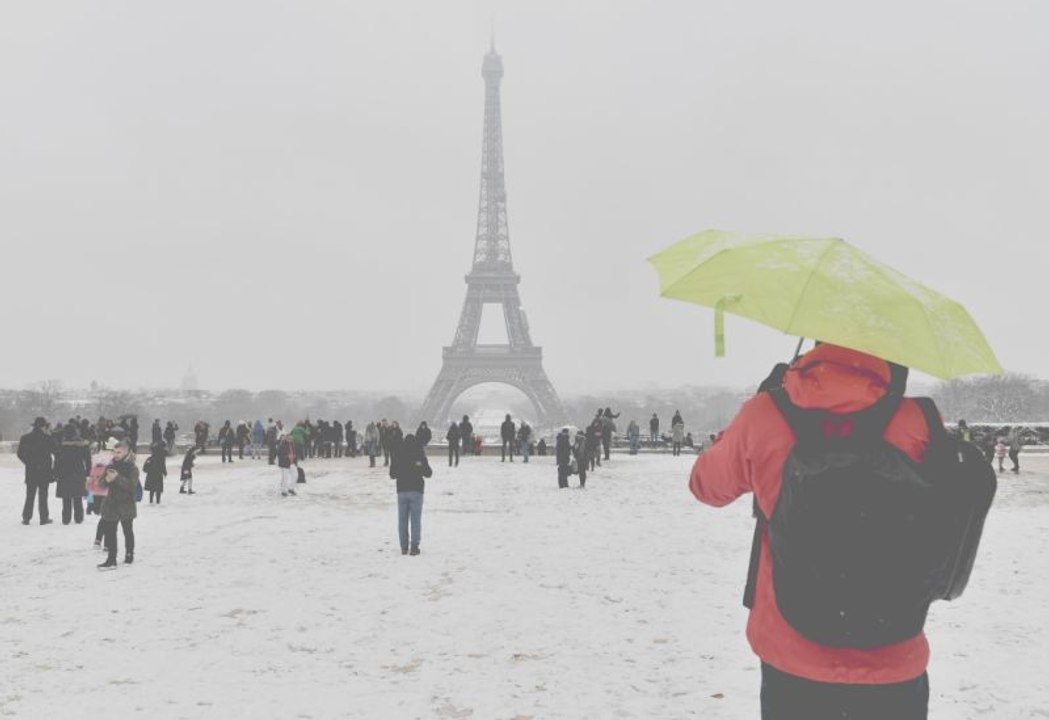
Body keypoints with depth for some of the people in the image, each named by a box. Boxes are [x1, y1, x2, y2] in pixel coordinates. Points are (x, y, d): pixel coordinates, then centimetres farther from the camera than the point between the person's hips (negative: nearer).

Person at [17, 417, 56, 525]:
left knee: (30, 495, 10)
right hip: (44, 471, -3)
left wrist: (28, 463, 13)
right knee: (43, 494, 3)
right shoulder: (47, 438, -10)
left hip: (30, 471, 3)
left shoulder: (25, 438, 2)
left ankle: (26, 517, 8)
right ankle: (44, 518, 4)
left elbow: (20, 454, 4)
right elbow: (54, 451, -9)